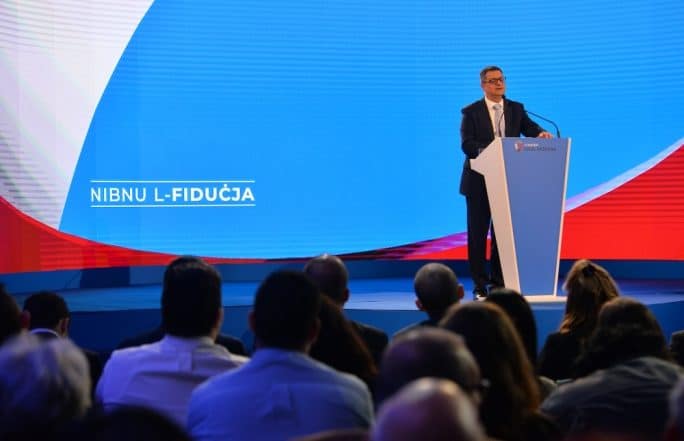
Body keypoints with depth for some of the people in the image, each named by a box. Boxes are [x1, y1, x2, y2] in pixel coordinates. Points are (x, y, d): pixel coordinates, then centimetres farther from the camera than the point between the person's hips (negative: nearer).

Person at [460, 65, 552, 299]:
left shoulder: (516, 109, 9)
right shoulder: (471, 112, -1)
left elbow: (530, 129, -4)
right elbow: (467, 144, -12)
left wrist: (541, 134, -27)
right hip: (479, 181, -3)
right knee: (478, 232, 2)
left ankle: (499, 281, 14)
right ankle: (480, 284, 7)